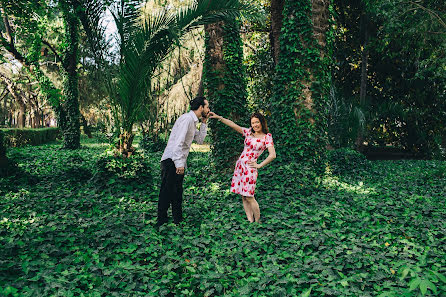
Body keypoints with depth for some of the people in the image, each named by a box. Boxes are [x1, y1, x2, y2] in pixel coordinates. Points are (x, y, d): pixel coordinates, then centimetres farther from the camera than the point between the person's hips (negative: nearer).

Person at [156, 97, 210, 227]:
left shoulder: (193, 121, 17)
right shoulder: (187, 118, -15)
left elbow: (199, 139, 22)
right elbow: (178, 142, -23)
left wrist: (204, 123, 15)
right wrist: (179, 163, -25)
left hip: (179, 162, 10)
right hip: (172, 161, -10)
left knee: (177, 192, 14)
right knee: (167, 192, -5)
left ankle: (178, 220, 22)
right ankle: (161, 221, 3)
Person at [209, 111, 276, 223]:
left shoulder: (267, 137, -4)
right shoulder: (249, 132, 11)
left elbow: (272, 155, -13)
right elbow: (233, 125, 7)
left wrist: (259, 165, -11)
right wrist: (218, 117, 2)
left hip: (250, 168, -6)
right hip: (239, 165, 6)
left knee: (249, 197, -7)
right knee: (243, 197, 6)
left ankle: (257, 221, 9)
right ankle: (250, 221, 13)